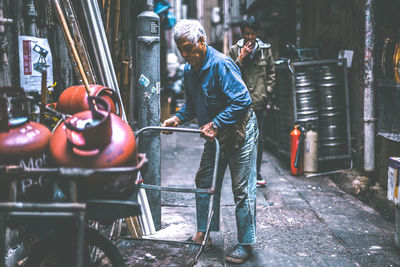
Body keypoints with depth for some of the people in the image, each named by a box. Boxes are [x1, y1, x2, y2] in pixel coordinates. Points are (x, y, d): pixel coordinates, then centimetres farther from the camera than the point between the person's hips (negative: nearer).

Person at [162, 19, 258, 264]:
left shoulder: (221, 64, -24)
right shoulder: (189, 70, 3)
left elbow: (242, 101, -28)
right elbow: (192, 104, 15)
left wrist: (215, 125, -30)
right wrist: (178, 118, -3)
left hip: (239, 131, -8)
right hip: (214, 134, 9)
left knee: (242, 189, -3)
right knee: (205, 181, 12)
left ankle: (246, 243, 7)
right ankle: (204, 232, 25)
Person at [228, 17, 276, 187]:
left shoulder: (265, 49, 8)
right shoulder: (235, 50, 4)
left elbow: (271, 74, 12)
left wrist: (267, 92, 2)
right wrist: (241, 58, -11)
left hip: (259, 102, 1)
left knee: (258, 138, 7)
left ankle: (256, 173, 18)